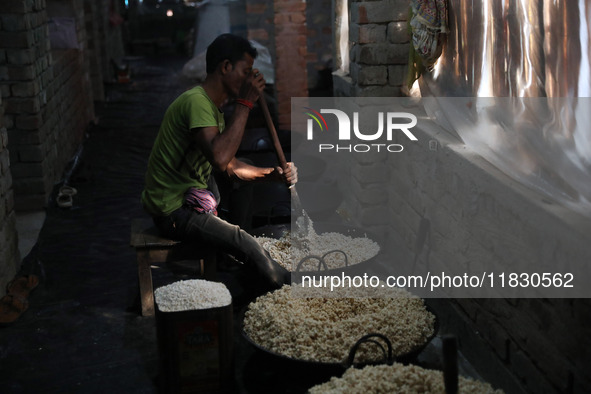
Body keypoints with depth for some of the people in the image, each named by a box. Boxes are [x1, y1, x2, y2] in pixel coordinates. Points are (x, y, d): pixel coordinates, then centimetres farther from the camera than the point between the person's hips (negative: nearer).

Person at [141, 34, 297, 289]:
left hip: (188, 196, 11)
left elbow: (230, 166, 14)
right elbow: (220, 158, -37)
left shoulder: (211, 106, 12)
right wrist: (245, 104, -29)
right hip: (173, 211, -11)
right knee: (248, 246, -18)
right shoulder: (196, 101, -21)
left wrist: (273, 174, -1)